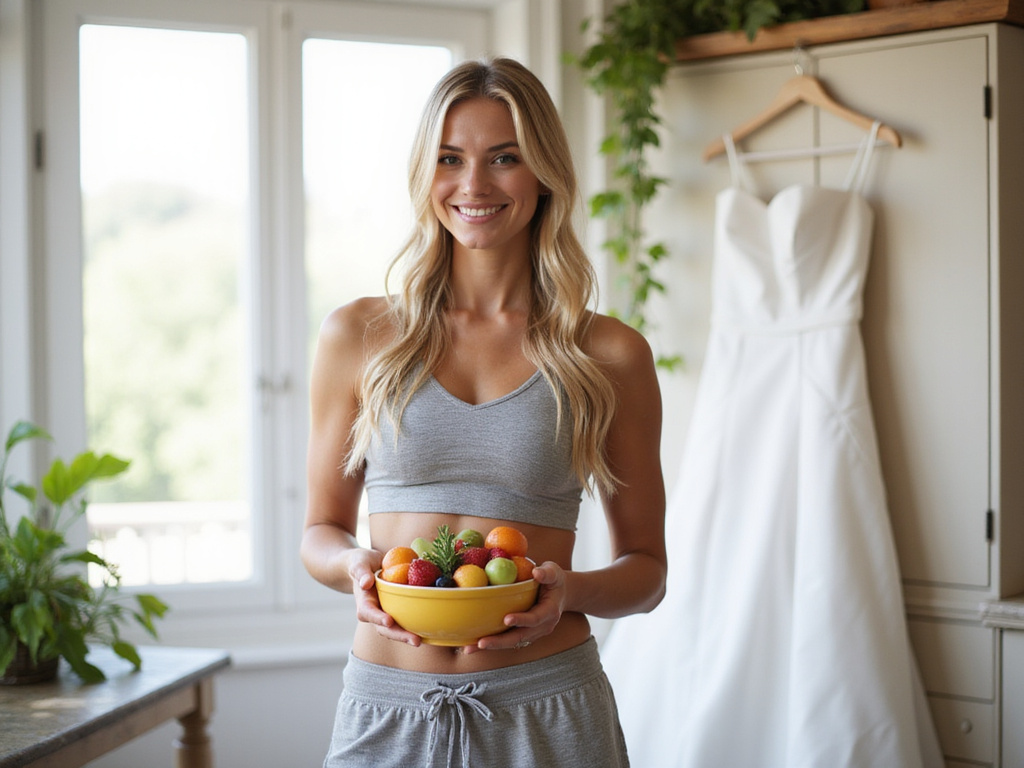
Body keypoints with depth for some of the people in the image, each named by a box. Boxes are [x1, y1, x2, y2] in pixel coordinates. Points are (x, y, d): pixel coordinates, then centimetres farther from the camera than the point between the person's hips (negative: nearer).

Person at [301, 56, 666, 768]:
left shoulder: (611, 354, 0)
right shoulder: (359, 335, 3)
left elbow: (646, 567, 6)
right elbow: (322, 529, 11)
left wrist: (570, 591, -14)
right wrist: (355, 567, -11)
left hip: (547, 710, -1)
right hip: (388, 708, 1)